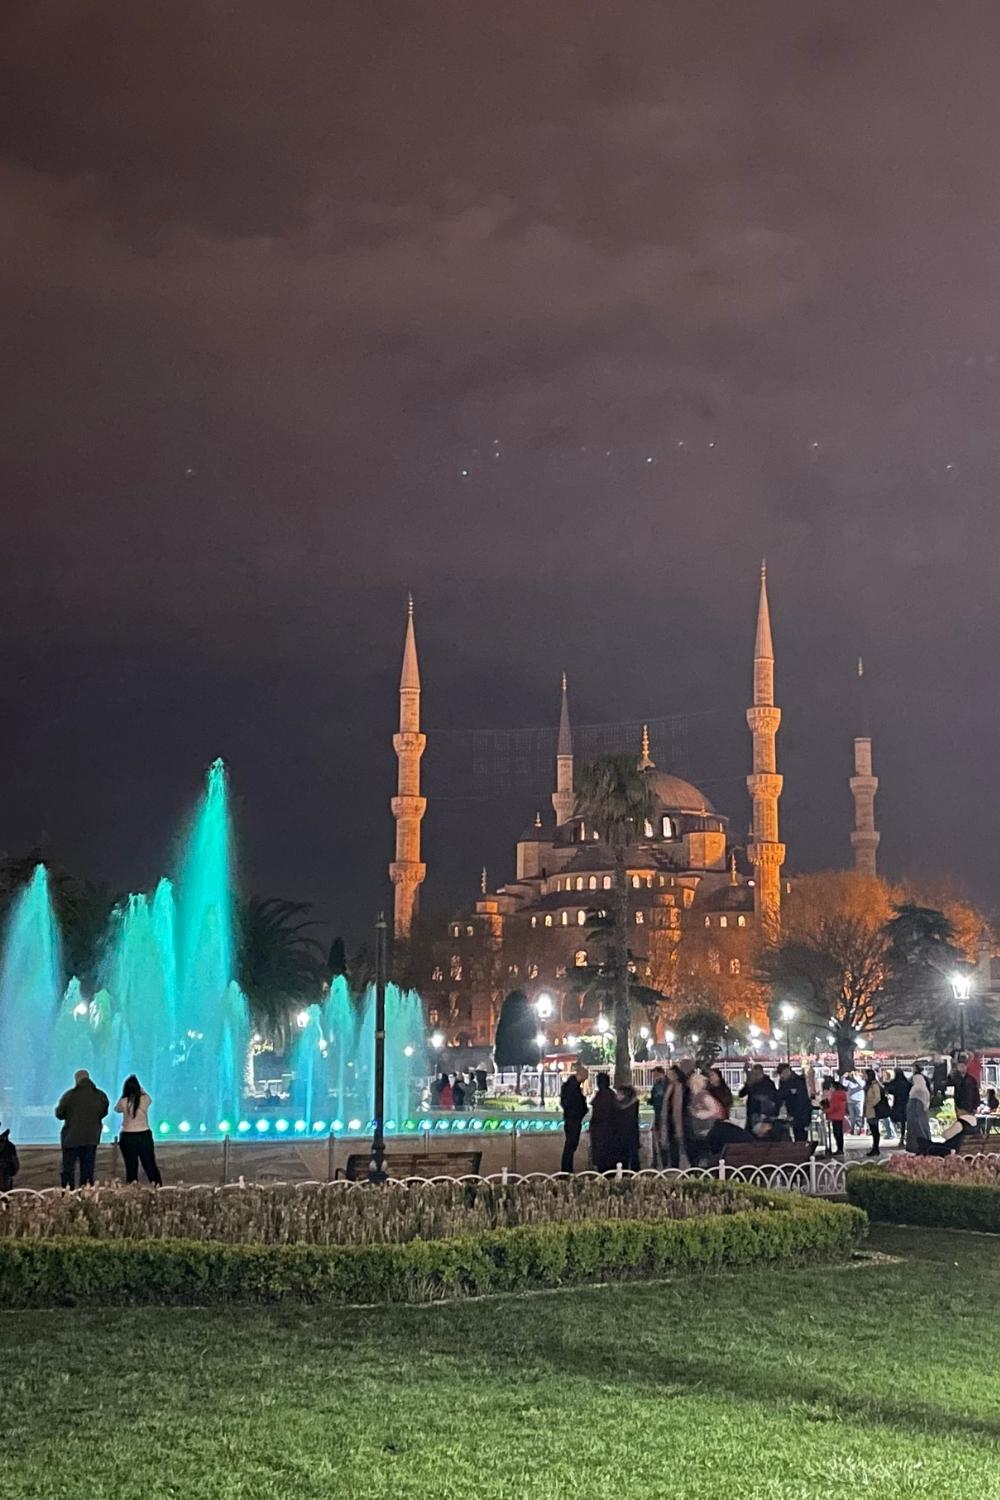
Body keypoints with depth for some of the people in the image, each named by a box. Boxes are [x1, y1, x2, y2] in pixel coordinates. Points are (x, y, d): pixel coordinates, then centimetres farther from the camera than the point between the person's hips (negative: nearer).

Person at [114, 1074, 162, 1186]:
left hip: (127, 1137, -1)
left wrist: (124, 1095, 14)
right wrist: (139, 1087, 24)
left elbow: (117, 1109, 15)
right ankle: (158, 1187, 4)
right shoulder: (145, 1099, -5)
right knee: (150, 1165, 9)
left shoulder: (124, 1102, -8)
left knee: (131, 1167, 5)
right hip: (144, 1135, 1)